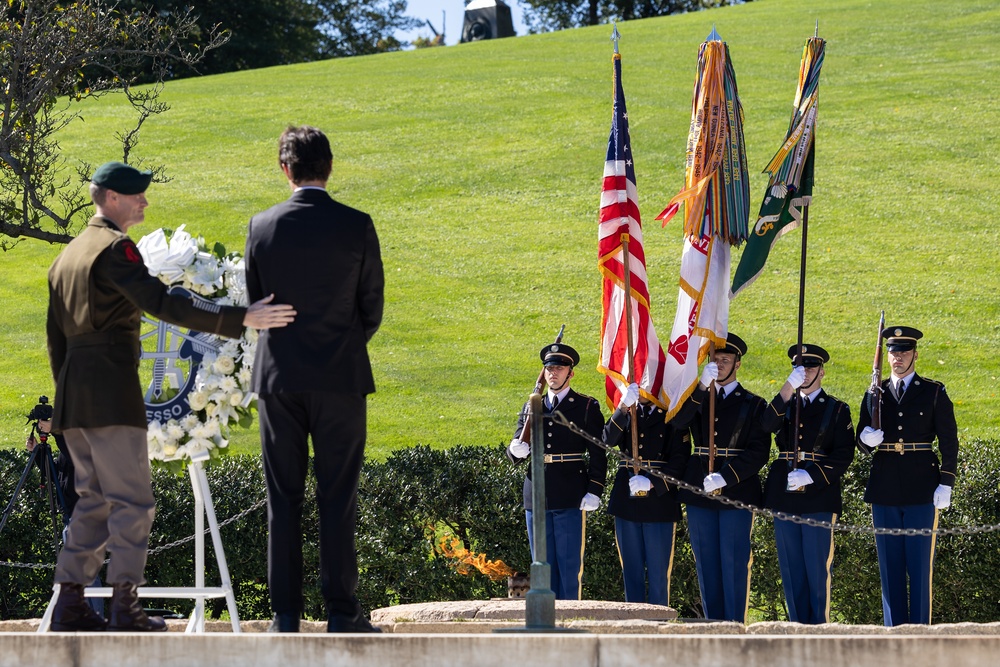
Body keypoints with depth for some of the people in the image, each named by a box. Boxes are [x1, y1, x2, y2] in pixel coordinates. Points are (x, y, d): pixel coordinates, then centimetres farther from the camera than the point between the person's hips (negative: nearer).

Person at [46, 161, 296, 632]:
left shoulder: (67, 257, 19)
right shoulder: (113, 248, -10)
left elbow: (56, 337, 22)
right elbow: (160, 303, -23)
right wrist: (240, 318, -26)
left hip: (73, 398, 9)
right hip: (111, 391, -9)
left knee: (94, 500, 14)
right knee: (132, 502, -6)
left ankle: (68, 605, 11)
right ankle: (124, 607, -9)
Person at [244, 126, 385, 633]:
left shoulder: (263, 226, -3)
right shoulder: (356, 226, -6)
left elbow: (255, 305, 5)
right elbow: (372, 308, 1)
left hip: (278, 376, 1)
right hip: (340, 378, -1)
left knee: (283, 497, 6)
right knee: (337, 497, 2)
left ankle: (285, 614, 4)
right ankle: (341, 611, 1)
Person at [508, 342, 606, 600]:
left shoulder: (587, 407, 4)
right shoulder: (532, 407, 16)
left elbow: (598, 453, -1)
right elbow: (516, 452, 15)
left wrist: (594, 491, -12)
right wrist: (516, 450, -10)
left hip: (570, 500, -4)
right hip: (536, 498, 4)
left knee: (569, 564, -4)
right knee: (542, 565, 7)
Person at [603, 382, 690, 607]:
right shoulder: (627, 415, 12)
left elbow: (679, 461, -6)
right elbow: (609, 439, -8)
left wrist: (652, 482, -20)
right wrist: (623, 407, -21)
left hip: (660, 502, -4)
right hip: (627, 502, 4)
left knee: (658, 574, -2)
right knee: (631, 571, 7)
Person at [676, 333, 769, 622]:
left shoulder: (753, 404, 4)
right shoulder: (697, 399, 14)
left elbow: (758, 452, -5)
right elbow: (677, 420, -9)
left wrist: (726, 477, -17)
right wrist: (701, 386, -19)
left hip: (737, 492, -3)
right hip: (700, 492, 4)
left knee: (734, 564, -5)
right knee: (706, 566, 5)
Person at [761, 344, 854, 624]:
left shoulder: (837, 409, 6)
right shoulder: (785, 404, 14)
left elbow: (844, 455, -3)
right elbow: (768, 424, -9)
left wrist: (811, 475, -16)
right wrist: (789, 386, -19)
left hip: (819, 495, -3)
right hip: (784, 496, 3)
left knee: (818, 569, -5)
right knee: (791, 569, 4)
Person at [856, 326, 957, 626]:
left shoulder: (934, 392, 4)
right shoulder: (874, 395, 12)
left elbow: (949, 441, 1)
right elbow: (862, 443, 14)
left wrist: (945, 485, -7)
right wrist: (866, 438, -11)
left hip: (922, 490, -3)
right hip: (884, 491, 3)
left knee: (920, 567, -3)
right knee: (890, 567, 4)